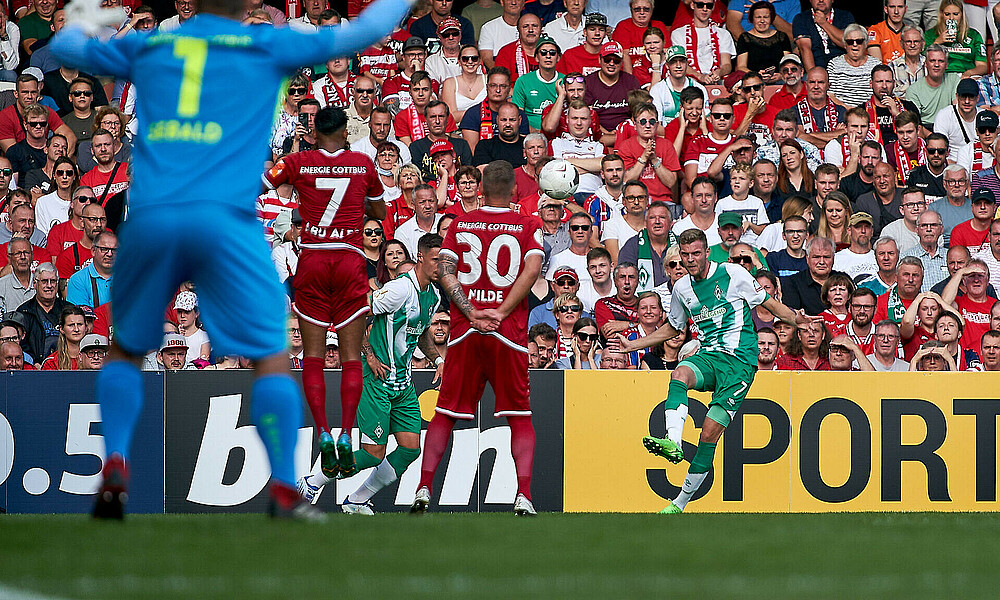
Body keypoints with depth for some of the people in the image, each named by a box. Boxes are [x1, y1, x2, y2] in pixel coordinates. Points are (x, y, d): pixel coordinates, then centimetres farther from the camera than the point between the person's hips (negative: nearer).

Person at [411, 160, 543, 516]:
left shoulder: (460, 224, 10)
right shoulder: (527, 226, 5)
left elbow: (446, 274, -2)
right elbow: (532, 270, -11)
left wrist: (472, 313, -8)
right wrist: (501, 312, -11)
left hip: (465, 329, 1)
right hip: (509, 333, -1)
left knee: (446, 413, 10)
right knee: (519, 416, 5)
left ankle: (424, 488, 0)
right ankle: (524, 495, -10)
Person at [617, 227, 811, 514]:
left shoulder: (733, 274, -2)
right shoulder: (682, 288, 12)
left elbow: (768, 303, 5)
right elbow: (671, 328, 29)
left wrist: (795, 317, -12)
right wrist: (632, 345, 26)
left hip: (740, 360, -4)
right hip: (708, 356, 4)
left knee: (710, 434, -12)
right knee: (680, 374, -34)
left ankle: (681, 501, -4)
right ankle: (672, 441, -52)